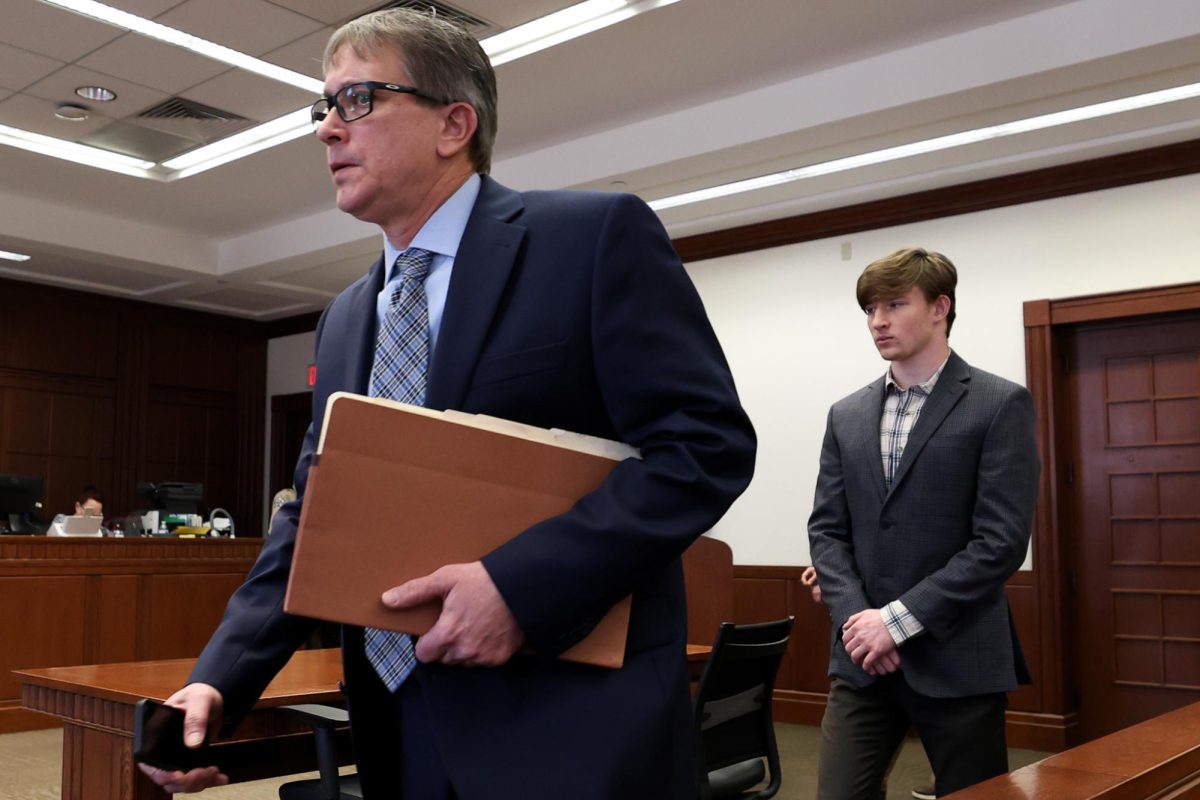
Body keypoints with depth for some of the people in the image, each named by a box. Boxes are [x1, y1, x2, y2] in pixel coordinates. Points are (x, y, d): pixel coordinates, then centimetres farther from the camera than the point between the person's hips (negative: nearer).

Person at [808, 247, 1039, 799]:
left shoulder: (1000, 405, -4)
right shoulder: (847, 415, 11)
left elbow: (1002, 542, -12)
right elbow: (826, 530, 8)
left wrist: (899, 618, -15)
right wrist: (854, 616, -9)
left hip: (957, 660, -3)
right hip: (862, 658, 4)